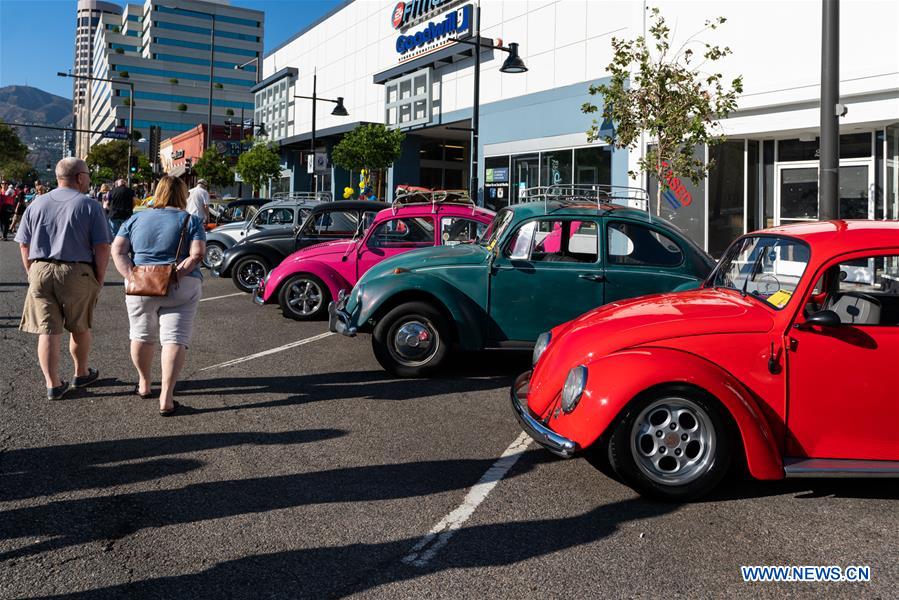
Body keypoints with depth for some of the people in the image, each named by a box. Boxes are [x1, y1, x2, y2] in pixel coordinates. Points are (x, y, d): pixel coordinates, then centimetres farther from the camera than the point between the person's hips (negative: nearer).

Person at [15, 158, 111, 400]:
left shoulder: (37, 203, 9)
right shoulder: (90, 206, -3)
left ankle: (53, 384, 6)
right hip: (77, 272, -3)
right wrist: (99, 280, 0)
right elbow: (102, 248, -9)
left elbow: (24, 245, 9)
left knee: (48, 331, 5)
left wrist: (32, 273, 18)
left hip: (41, 271, 3)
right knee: (80, 328, 16)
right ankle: (81, 373, 33)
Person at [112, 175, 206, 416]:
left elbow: (117, 250, 1)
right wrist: (176, 273, -12)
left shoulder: (136, 219, 11)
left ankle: (144, 383, 35)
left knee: (142, 335, 19)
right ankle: (166, 397, -9)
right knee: (175, 339, -3)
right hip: (181, 288, -3)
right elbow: (197, 254, -11)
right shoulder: (191, 220, 3)